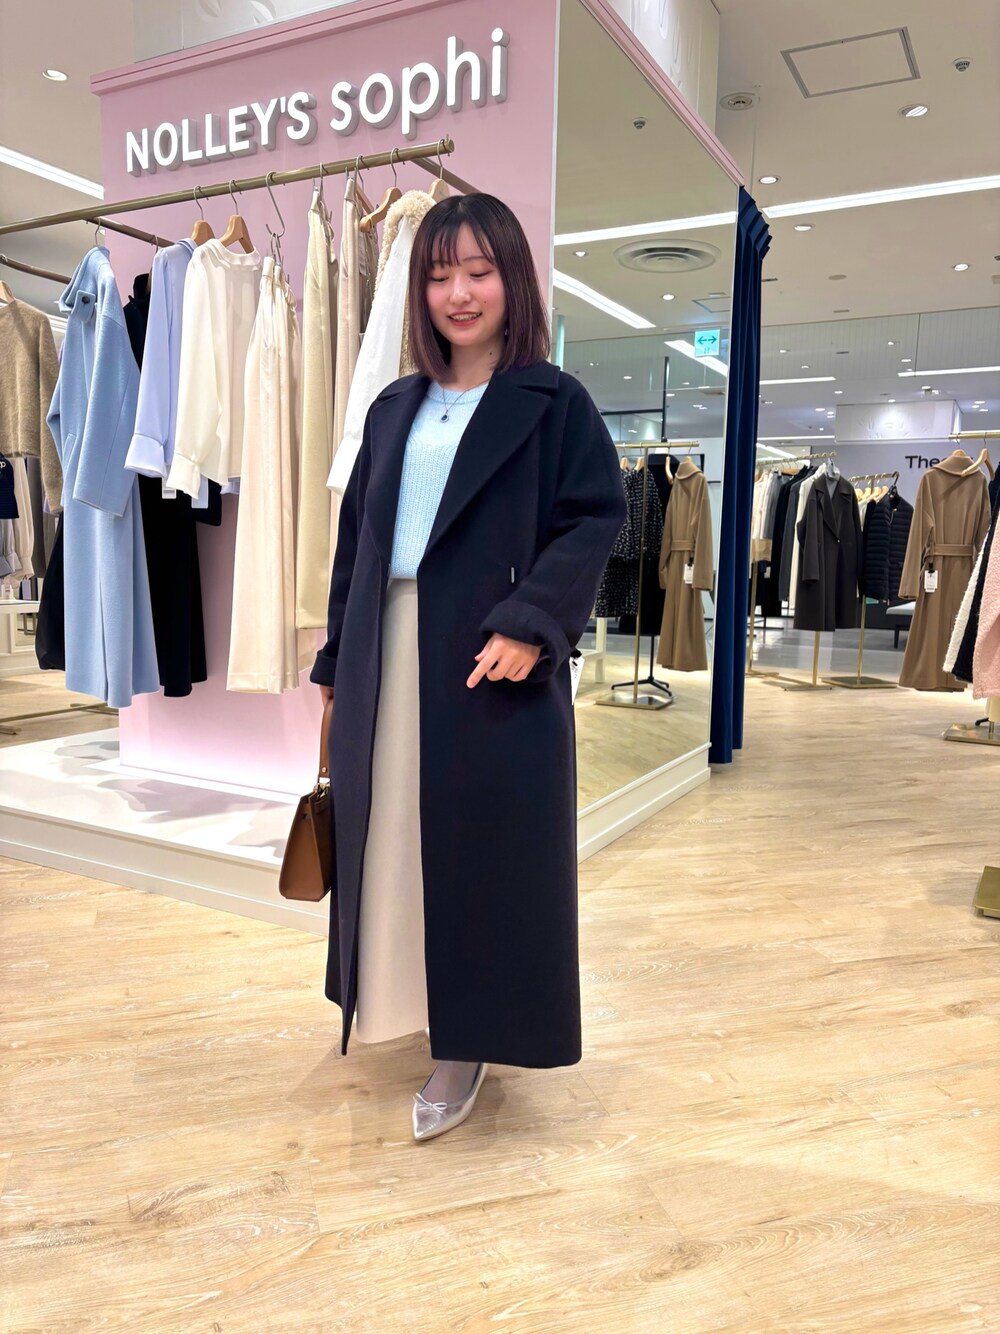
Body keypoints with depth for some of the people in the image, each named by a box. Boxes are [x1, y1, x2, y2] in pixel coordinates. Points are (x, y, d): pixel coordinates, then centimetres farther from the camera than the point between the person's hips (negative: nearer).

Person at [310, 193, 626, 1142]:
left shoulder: (554, 402, 0)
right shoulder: (394, 409, 16)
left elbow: (595, 521, -8)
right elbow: (356, 537, 15)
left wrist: (531, 623, -21)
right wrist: (337, 663, 11)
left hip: (491, 669, -5)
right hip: (389, 665, 6)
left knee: (479, 850, 1)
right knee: (391, 842, 13)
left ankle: (469, 1043, 17)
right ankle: (397, 1002, 33)